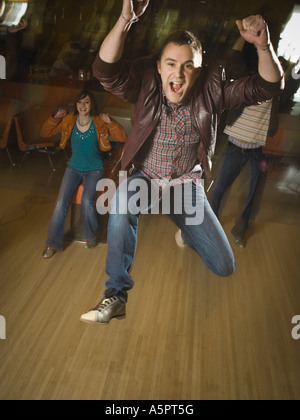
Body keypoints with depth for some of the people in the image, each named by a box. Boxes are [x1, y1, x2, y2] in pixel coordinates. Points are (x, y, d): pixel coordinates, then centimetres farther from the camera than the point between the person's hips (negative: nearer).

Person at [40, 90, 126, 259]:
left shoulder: (100, 122, -7)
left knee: (87, 201, -26)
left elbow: (123, 138, -10)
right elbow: (45, 133, 5)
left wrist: (111, 123, -25)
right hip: (74, 168, 2)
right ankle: (53, 244, 1)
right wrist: (56, 118, -11)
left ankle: (92, 236, 3)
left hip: (95, 170, -2)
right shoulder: (69, 121, -1)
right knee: (61, 203, -15)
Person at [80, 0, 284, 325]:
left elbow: (267, 86, -12)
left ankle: (186, 231, 35)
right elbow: (106, 70, -28)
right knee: (123, 199, -41)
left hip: (187, 186, 2)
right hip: (146, 178, -1)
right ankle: (116, 295, -24)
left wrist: (263, 45, -32)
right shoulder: (145, 85, -12)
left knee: (224, 266, -1)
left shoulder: (211, 91, -9)